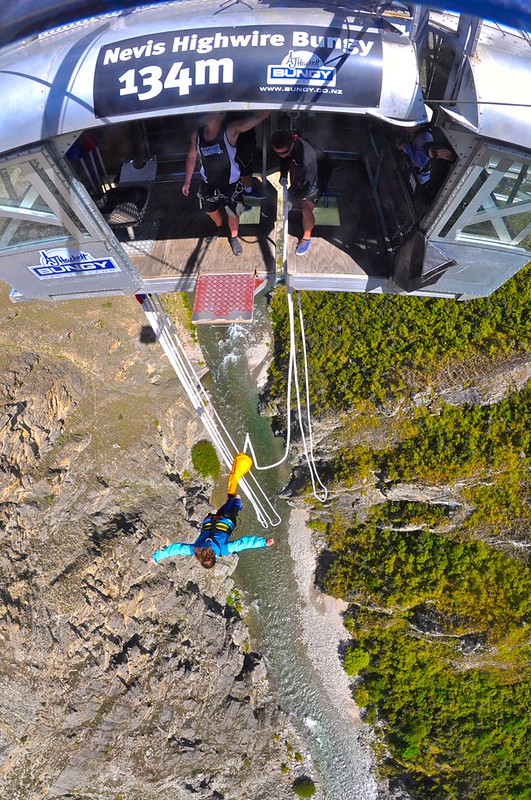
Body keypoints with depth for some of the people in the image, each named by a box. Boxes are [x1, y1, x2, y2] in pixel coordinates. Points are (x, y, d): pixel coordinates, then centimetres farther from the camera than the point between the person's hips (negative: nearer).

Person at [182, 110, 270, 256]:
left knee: (233, 214, 11)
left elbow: (257, 117, -31)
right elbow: (192, 157, 4)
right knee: (210, 210, 24)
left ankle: (234, 237, 40)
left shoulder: (230, 131, -22)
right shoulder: (197, 135, -10)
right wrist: (187, 181, 6)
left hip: (230, 184, -3)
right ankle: (219, 227, 56)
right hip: (208, 184, 4)